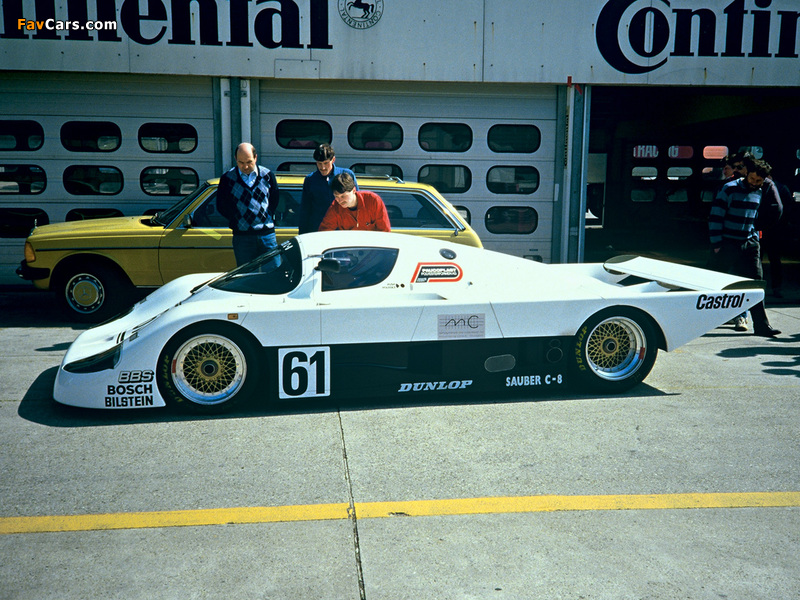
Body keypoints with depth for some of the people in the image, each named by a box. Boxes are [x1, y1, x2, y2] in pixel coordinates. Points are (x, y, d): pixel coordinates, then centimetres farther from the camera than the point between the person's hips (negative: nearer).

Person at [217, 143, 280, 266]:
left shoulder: (267, 175, 4)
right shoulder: (227, 178, 0)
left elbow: (274, 200, 12)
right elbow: (221, 206, 2)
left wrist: (267, 218, 4)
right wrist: (238, 221, -2)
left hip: (267, 234, 1)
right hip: (242, 236, -1)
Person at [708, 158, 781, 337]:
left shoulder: (759, 193, 11)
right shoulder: (730, 189, -8)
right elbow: (715, 217, -10)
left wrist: (755, 240, 16)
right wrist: (716, 244, -14)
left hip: (748, 245, 5)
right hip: (726, 244, -5)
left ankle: (761, 325, 3)